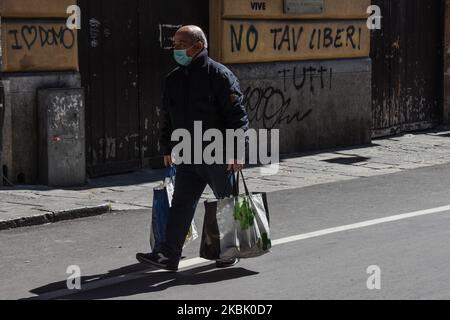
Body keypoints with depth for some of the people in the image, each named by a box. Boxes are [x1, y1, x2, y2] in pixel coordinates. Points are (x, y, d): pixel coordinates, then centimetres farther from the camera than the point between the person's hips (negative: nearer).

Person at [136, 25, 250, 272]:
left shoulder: (219, 75, -10)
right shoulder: (173, 79, 11)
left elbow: (236, 114, -13)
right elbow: (167, 117, 21)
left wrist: (237, 151, -17)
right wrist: (166, 148, 19)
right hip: (187, 157, 5)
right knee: (181, 205, -2)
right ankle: (169, 255, -5)